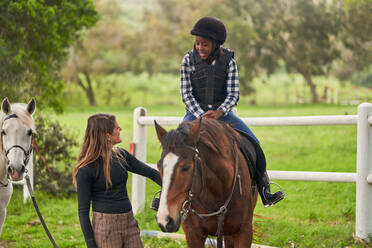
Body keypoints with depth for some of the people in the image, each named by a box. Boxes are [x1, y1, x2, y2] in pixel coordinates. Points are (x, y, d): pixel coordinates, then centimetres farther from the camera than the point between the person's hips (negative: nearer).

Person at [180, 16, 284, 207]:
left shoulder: (228, 61, -6)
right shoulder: (188, 60, -6)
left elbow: (233, 95, -9)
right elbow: (186, 94, -8)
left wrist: (219, 111, -29)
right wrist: (202, 116, -22)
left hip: (221, 112, 1)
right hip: (196, 112, -1)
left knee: (253, 143, -11)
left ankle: (264, 190, 1)